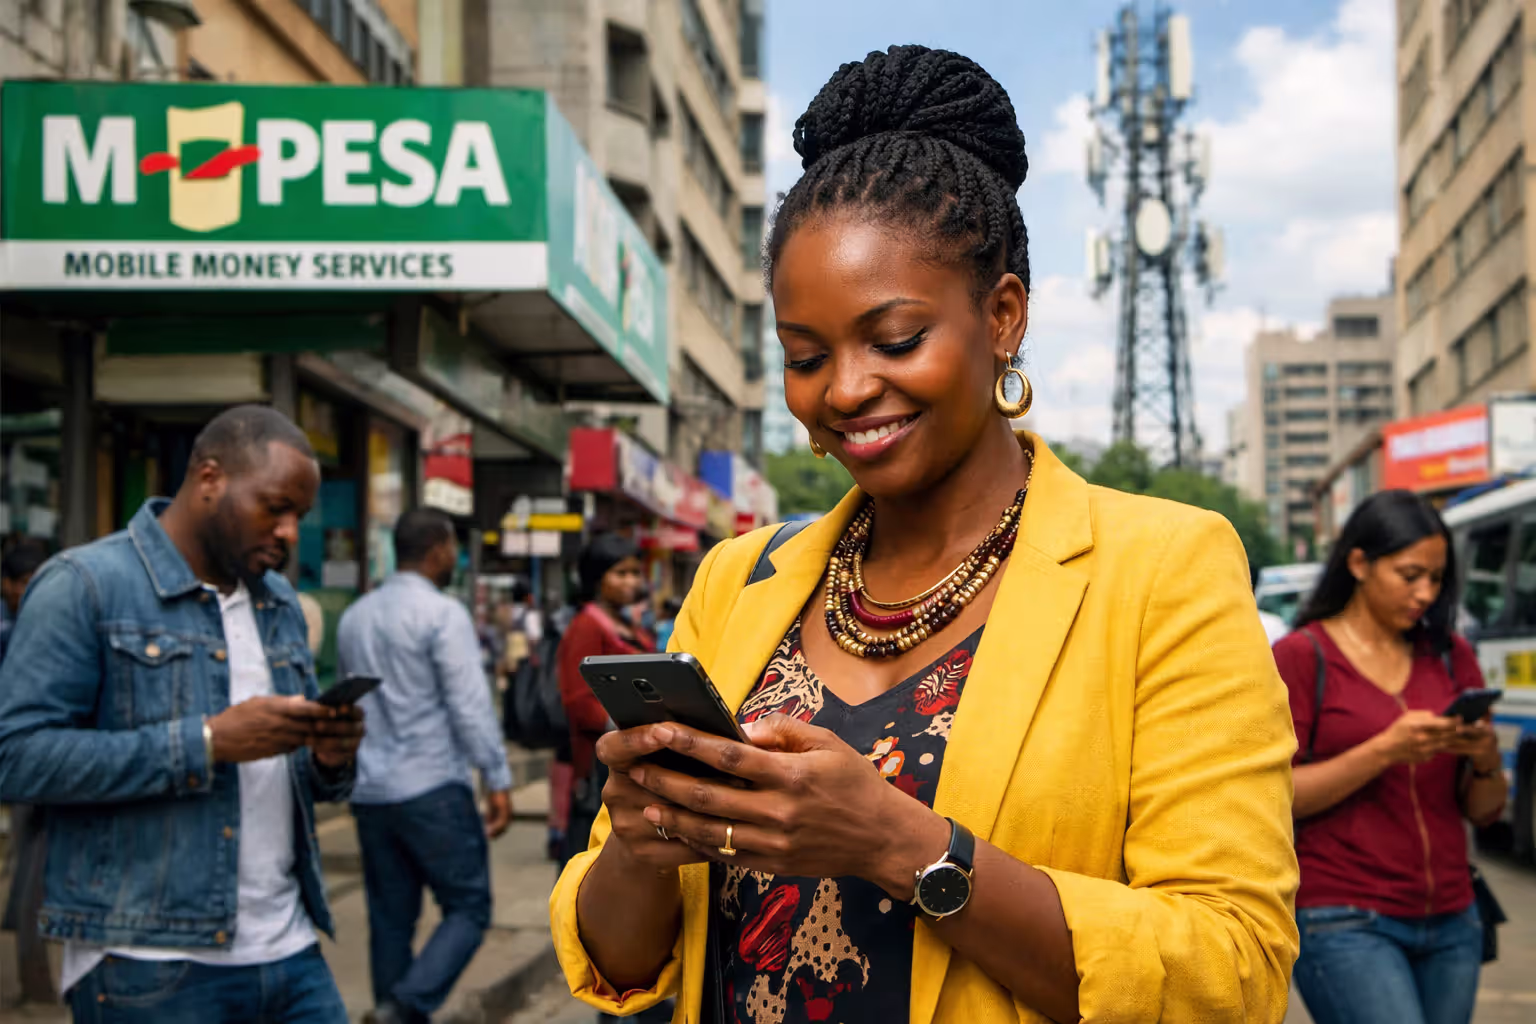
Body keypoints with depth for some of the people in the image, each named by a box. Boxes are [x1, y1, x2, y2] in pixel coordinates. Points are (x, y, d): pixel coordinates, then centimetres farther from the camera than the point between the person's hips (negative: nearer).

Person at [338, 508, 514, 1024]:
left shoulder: (355, 616, 12)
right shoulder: (443, 614, -11)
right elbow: (470, 705, -15)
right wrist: (498, 780, -12)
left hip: (370, 791, 7)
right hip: (432, 787, -7)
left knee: (390, 919, 12)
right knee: (468, 908, 1)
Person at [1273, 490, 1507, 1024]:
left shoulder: (1451, 656, 11)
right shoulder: (1301, 656, -4)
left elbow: (1484, 811, 13)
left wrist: (1486, 760, -8)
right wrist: (1383, 751, -19)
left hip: (1450, 922, 5)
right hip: (1344, 921, -5)